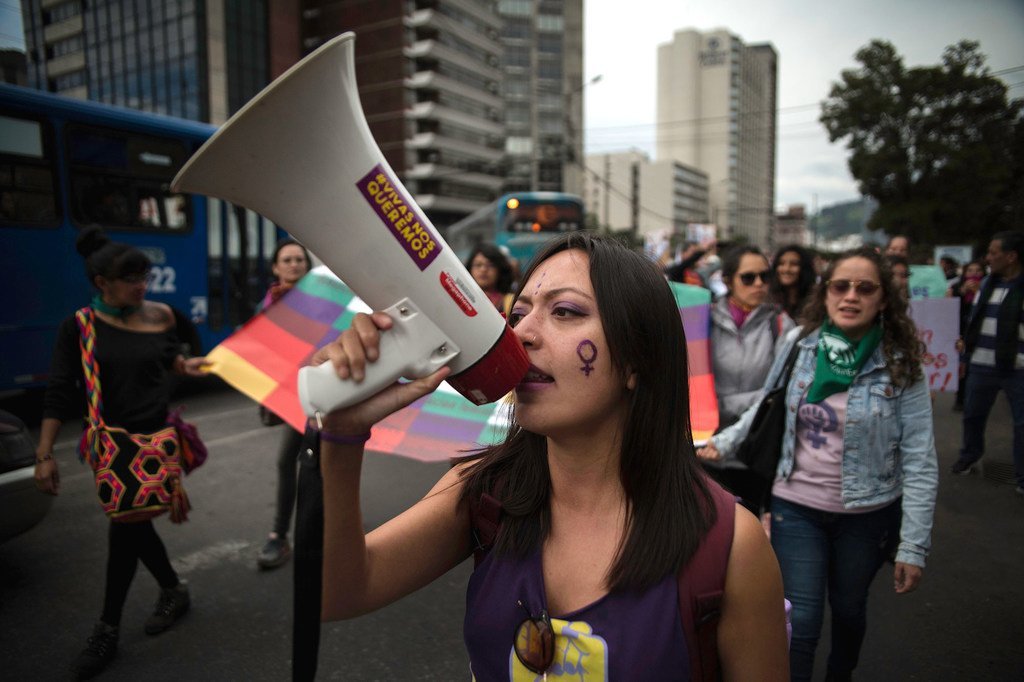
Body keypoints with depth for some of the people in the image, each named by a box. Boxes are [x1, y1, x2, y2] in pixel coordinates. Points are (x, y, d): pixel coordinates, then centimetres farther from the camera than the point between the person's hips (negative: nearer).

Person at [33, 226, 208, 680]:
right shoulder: (79, 327, -6)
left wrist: (188, 366, -8)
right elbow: (59, 393, -6)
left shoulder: (159, 315, -3)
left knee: (125, 528, -1)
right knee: (133, 523, 13)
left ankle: (107, 632, 15)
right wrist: (44, 454, -10)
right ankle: (173, 592, 37)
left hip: (154, 438, -1)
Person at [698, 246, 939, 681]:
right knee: (801, 621, -1)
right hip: (796, 507, 0)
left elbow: (919, 463, -10)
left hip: (868, 513, 0)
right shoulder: (799, 344, -6)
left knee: (848, 609, 20)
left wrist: (913, 547, -11)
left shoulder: (901, 366, -11)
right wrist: (721, 443, -5)